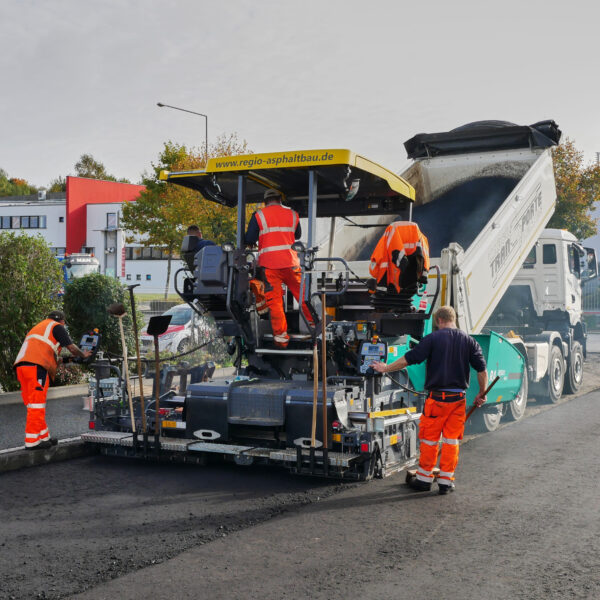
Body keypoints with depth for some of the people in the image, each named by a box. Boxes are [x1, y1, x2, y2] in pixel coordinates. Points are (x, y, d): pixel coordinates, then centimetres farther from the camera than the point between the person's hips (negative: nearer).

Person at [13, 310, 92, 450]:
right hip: (36, 366, -8)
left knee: (33, 404, 10)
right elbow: (72, 348, 8)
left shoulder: (38, 327, 35)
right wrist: (83, 355, 25)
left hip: (21, 365, 8)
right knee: (37, 403, -9)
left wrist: (58, 360, 40)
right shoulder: (57, 326, 10)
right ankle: (32, 441, -11)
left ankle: (44, 437, 14)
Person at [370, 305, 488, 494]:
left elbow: (409, 359, -6)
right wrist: (481, 394, 15)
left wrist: (386, 368, 6)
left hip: (437, 396, -3)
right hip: (458, 398, 3)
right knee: (451, 440, 10)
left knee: (429, 438, 8)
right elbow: (482, 369, 3)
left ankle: (424, 479, 17)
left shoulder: (433, 339, -6)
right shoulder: (469, 341, 5)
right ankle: (446, 481, 13)